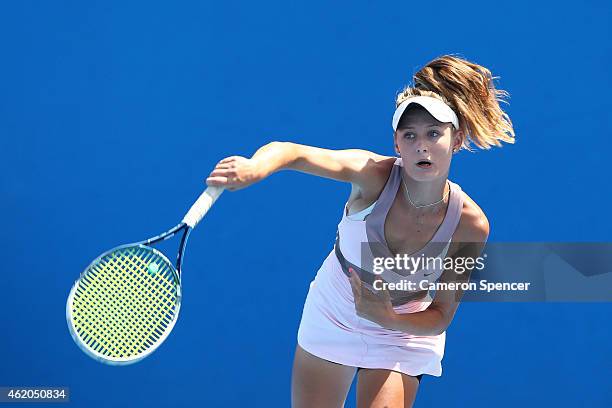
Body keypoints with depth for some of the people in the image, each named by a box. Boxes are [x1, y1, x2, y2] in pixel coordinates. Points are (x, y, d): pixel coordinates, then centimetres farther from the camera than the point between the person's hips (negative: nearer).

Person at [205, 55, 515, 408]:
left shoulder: (472, 226, -25)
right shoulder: (374, 175, -29)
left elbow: (440, 317, -16)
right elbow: (292, 152, -42)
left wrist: (388, 319, -35)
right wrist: (256, 167, -64)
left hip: (405, 332, 0)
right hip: (332, 319, 0)